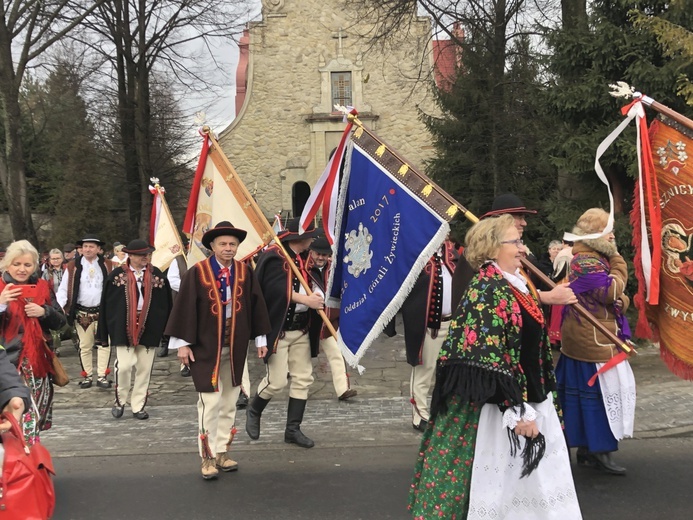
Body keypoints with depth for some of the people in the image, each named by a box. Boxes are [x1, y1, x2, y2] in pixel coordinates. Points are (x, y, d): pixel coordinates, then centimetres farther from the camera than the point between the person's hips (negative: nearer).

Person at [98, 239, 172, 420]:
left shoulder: (157, 275, 5)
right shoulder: (117, 275, -1)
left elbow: (166, 304, 7)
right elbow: (107, 304, 1)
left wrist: (166, 330, 5)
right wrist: (104, 332, -1)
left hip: (149, 329, 2)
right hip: (123, 328, -2)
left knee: (144, 369, 6)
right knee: (124, 366, -6)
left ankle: (138, 406, 19)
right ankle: (120, 400, 18)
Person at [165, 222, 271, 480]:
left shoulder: (245, 272, 1)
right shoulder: (197, 272, -9)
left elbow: (256, 306, 7)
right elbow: (184, 307, -8)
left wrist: (261, 339, 8)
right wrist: (182, 343, -9)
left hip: (235, 348, 4)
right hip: (205, 347, -4)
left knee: (229, 403, 11)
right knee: (210, 403, -5)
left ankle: (222, 452, 23)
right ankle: (208, 457, 6)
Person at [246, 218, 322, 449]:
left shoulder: (302, 258, 13)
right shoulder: (274, 257, -12)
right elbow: (278, 289, -22)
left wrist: (317, 298, -6)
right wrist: (305, 299, -21)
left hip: (301, 329, 8)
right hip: (278, 328, -8)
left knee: (303, 378, 7)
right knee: (277, 380, -7)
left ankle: (293, 429, 18)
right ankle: (254, 411, 23)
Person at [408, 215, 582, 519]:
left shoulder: (513, 284, 10)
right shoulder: (488, 290, -19)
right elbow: (488, 359, -24)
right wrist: (516, 410, -24)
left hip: (528, 398, 9)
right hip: (495, 407, -9)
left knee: (531, 480, 17)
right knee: (497, 483, 3)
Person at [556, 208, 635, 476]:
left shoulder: (594, 259, 17)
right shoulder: (586, 262, -18)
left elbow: (616, 297, 18)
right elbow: (612, 290, -22)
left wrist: (622, 301, -3)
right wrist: (618, 261, -12)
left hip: (586, 339, 11)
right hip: (593, 341, -11)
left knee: (582, 392, 14)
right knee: (603, 391, -5)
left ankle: (586, 447, 22)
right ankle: (600, 450, 2)